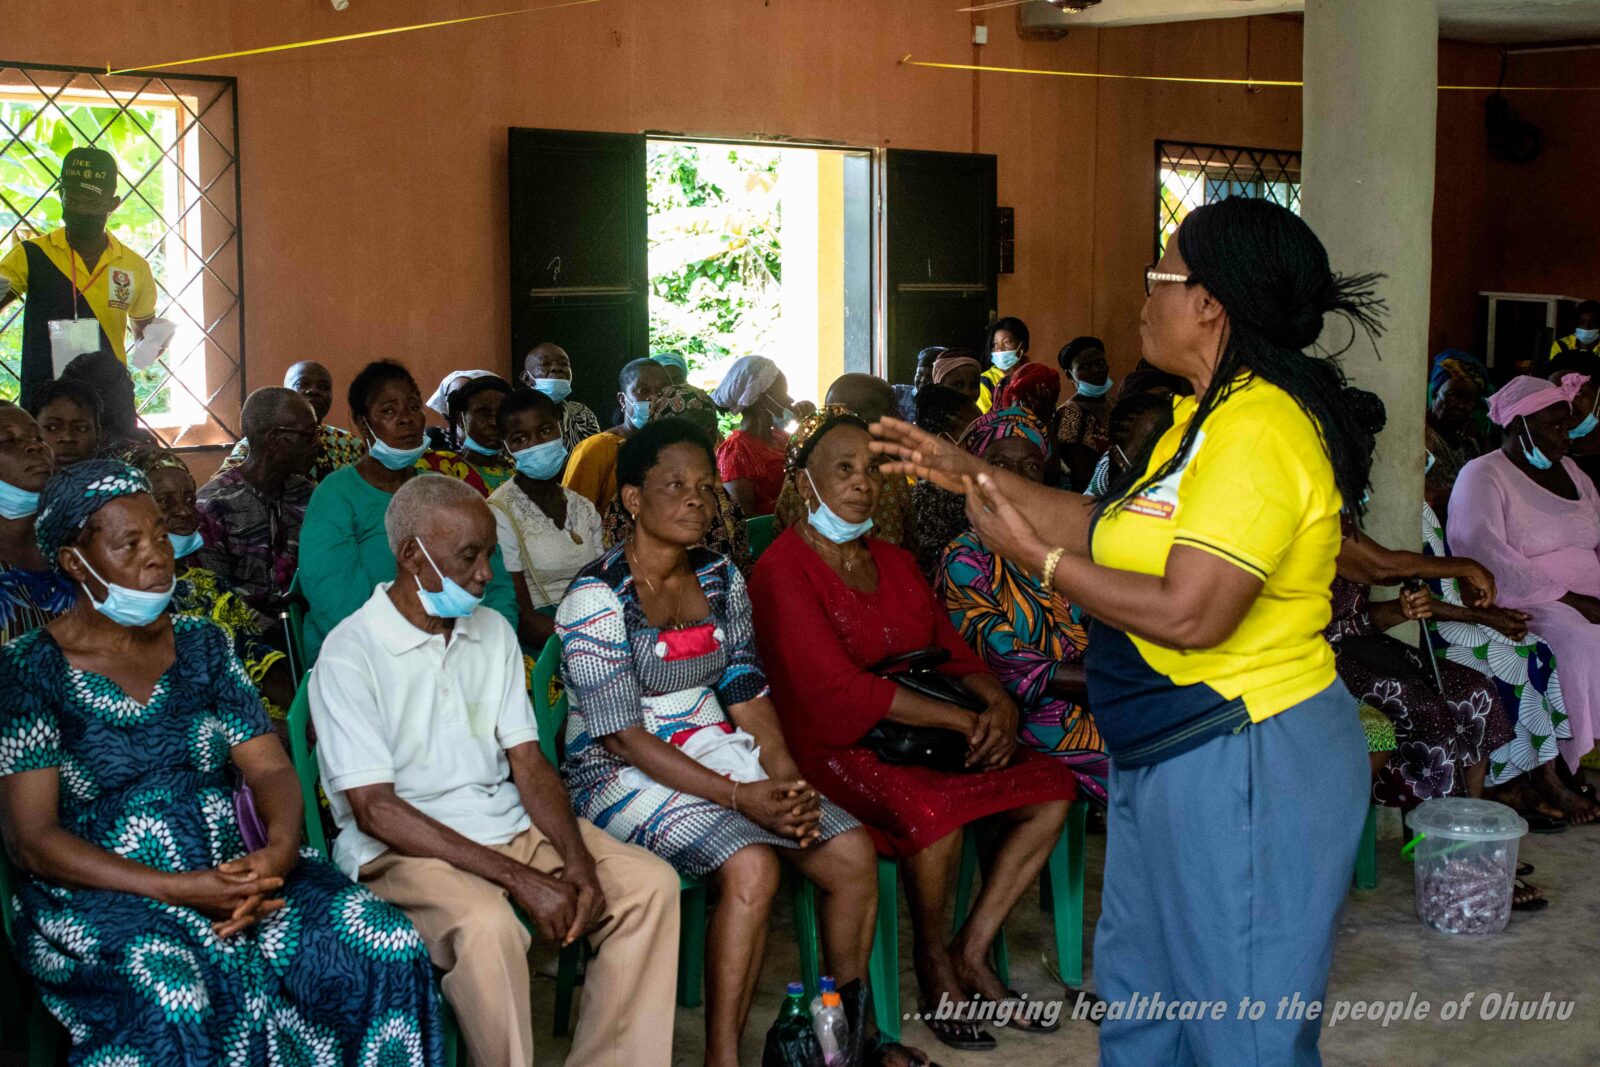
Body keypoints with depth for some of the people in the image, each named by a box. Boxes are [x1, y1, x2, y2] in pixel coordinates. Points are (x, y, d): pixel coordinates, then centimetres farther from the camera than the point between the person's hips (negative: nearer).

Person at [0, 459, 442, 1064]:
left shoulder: (201, 644, 12)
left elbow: (269, 767, 8)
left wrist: (280, 848, -16)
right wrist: (179, 890, -20)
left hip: (232, 871, 5)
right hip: (99, 894, -4)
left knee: (388, 944, -21)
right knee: (171, 995, -39)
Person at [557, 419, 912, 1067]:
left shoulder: (721, 579, 8)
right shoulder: (597, 598, -13)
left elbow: (747, 694, 7)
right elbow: (625, 737, -16)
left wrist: (787, 779, -11)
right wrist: (739, 797, -22)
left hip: (714, 748, 7)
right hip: (623, 774, -6)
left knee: (852, 851, -11)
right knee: (750, 864, -31)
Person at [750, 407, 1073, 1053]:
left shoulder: (894, 562, 18)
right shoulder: (783, 570, -8)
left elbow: (952, 651, 15)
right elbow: (839, 689, -18)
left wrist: (997, 703, -9)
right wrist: (962, 721, -20)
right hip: (830, 749, -8)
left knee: (1050, 784, -10)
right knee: (933, 807, -35)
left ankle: (971, 954, -1)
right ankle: (932, 962, -7)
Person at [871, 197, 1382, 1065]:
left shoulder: (1259, 432, -23)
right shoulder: (1208, 416, 11)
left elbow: (1189, 615, -28)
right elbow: (1115, 530, 13)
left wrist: (1037, 558, -18)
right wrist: (970, 473, 13)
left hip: (1245, 765, -11)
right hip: (1172, 755, 11)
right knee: (1138, 992, 22)